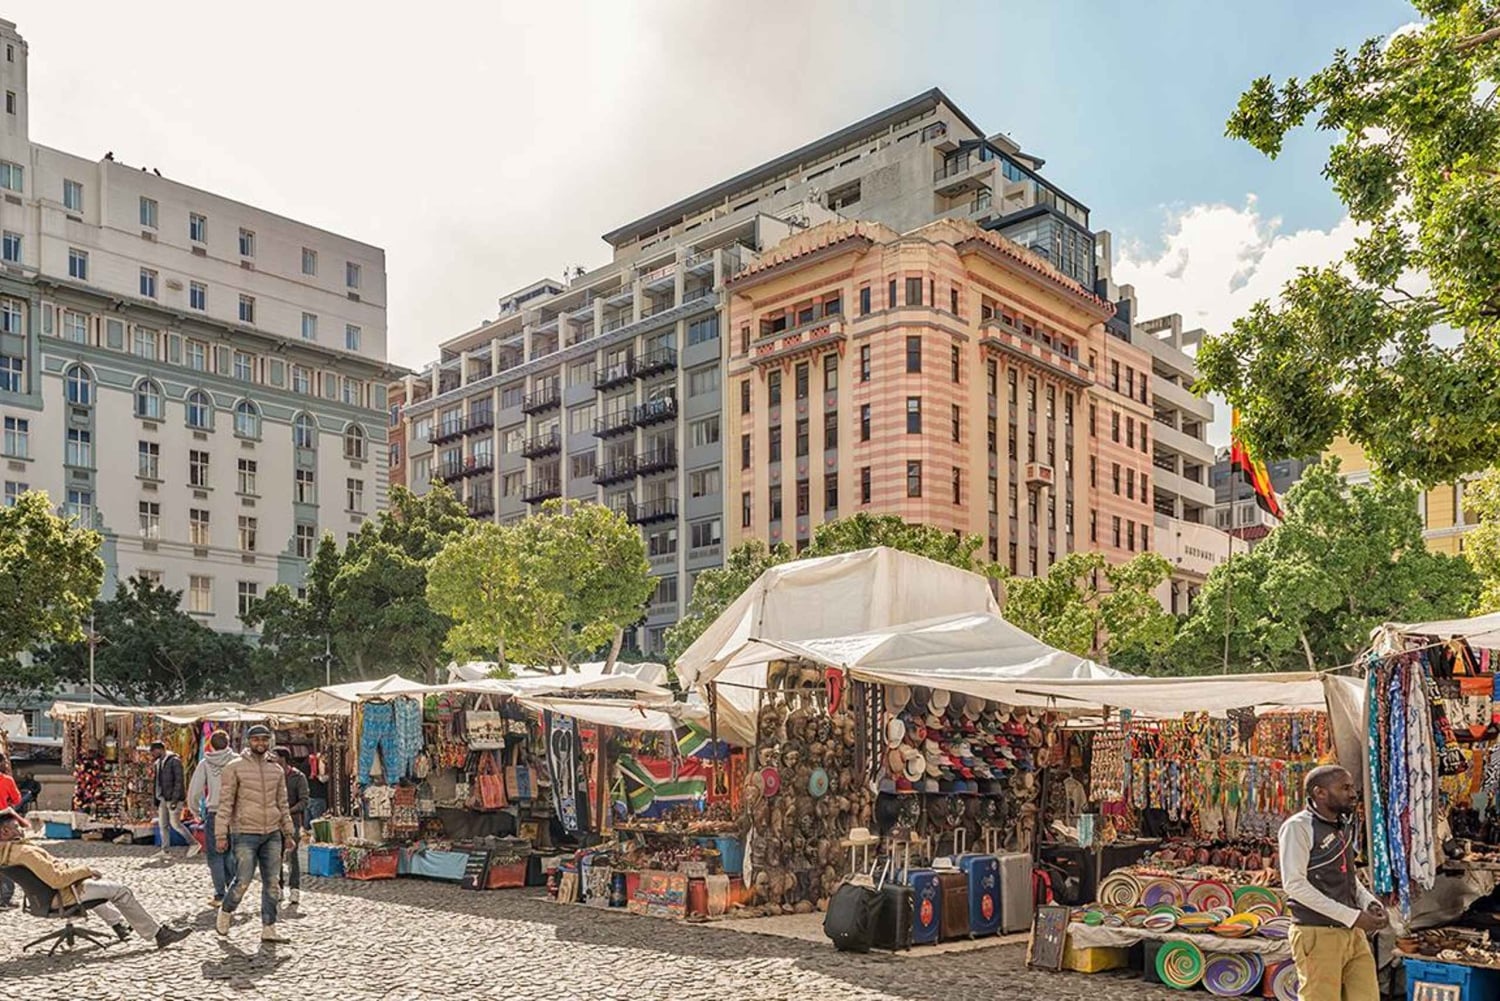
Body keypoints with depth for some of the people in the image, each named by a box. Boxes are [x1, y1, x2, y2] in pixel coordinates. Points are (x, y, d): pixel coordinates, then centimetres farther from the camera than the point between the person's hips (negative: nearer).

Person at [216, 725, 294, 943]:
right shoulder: (235, 768, -3)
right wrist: (221, 835, -9)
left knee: (272, 882, 4)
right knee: (242, 881, -4)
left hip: (272, 835, 5)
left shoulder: (276, 769, 11)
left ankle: (268, 928, 11)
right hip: (245, 834, -5)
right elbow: (225, 803, -5)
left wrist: (288, 834, 14)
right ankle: (225, 913, 25)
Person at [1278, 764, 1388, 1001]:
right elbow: (1294, 884, -17)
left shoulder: (1343, 825, 14)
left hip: (1353, 934, 7)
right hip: (1317, 936, -7)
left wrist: (1370, 904, 4)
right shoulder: (1298, 826, -11)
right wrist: (1351, 916, -18)